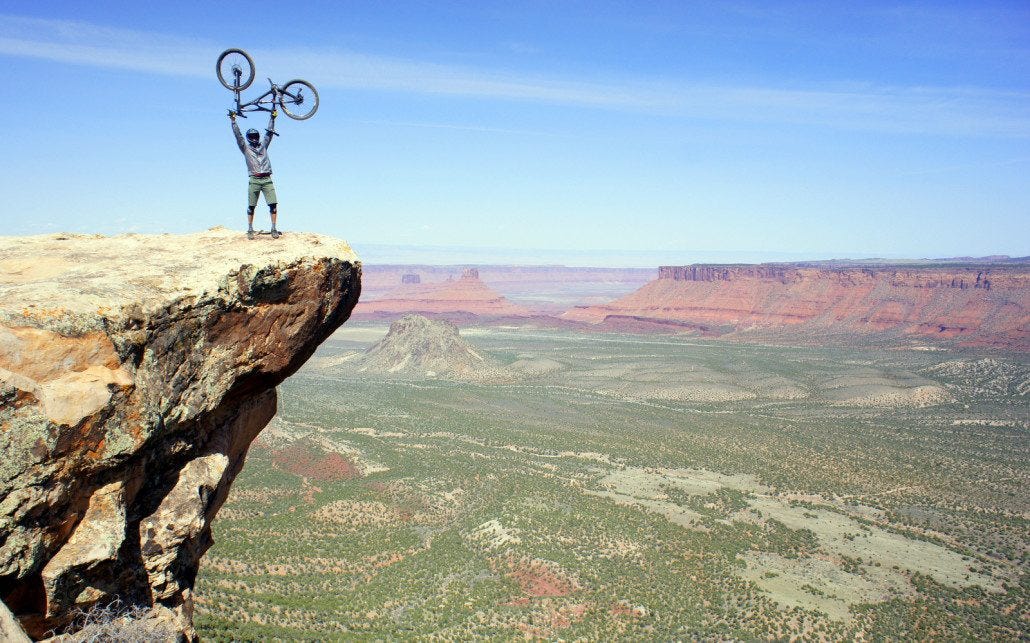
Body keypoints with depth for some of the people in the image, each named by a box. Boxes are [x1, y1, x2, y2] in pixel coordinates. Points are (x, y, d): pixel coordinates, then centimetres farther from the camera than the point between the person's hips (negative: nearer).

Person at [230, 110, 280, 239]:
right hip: (254, 180, -1)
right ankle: (250, 230, 7)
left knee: (273, 204, -8)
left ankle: (274, 229, -5)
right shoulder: (245, 148, 13)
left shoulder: (263, 145, 19)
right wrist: (233, 120, 2)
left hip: (267, 179, 2)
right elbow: (238, 135, 6)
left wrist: (272, 117, 17)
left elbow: (269, 132, 19)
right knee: (251, 206, 0)